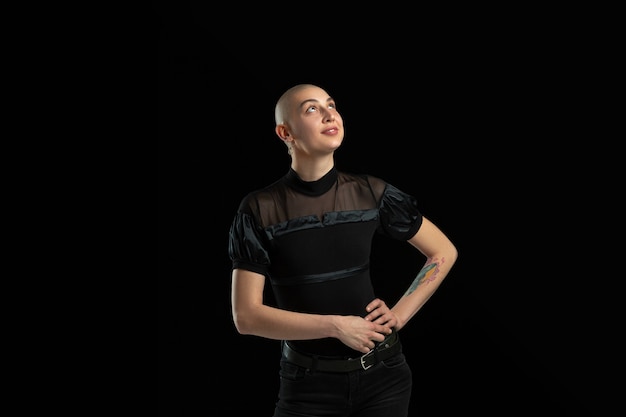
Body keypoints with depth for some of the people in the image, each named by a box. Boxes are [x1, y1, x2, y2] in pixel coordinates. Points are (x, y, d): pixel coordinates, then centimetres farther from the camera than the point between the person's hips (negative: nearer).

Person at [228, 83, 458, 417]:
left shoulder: (370, 193, -3)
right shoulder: (259, 210, -9)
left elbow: (444, 253, 8)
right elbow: (246, 315, -12)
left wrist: (400, 315, -2)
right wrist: (336, 326, -17)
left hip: (383, 372, 2)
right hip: (309, 382, -2)